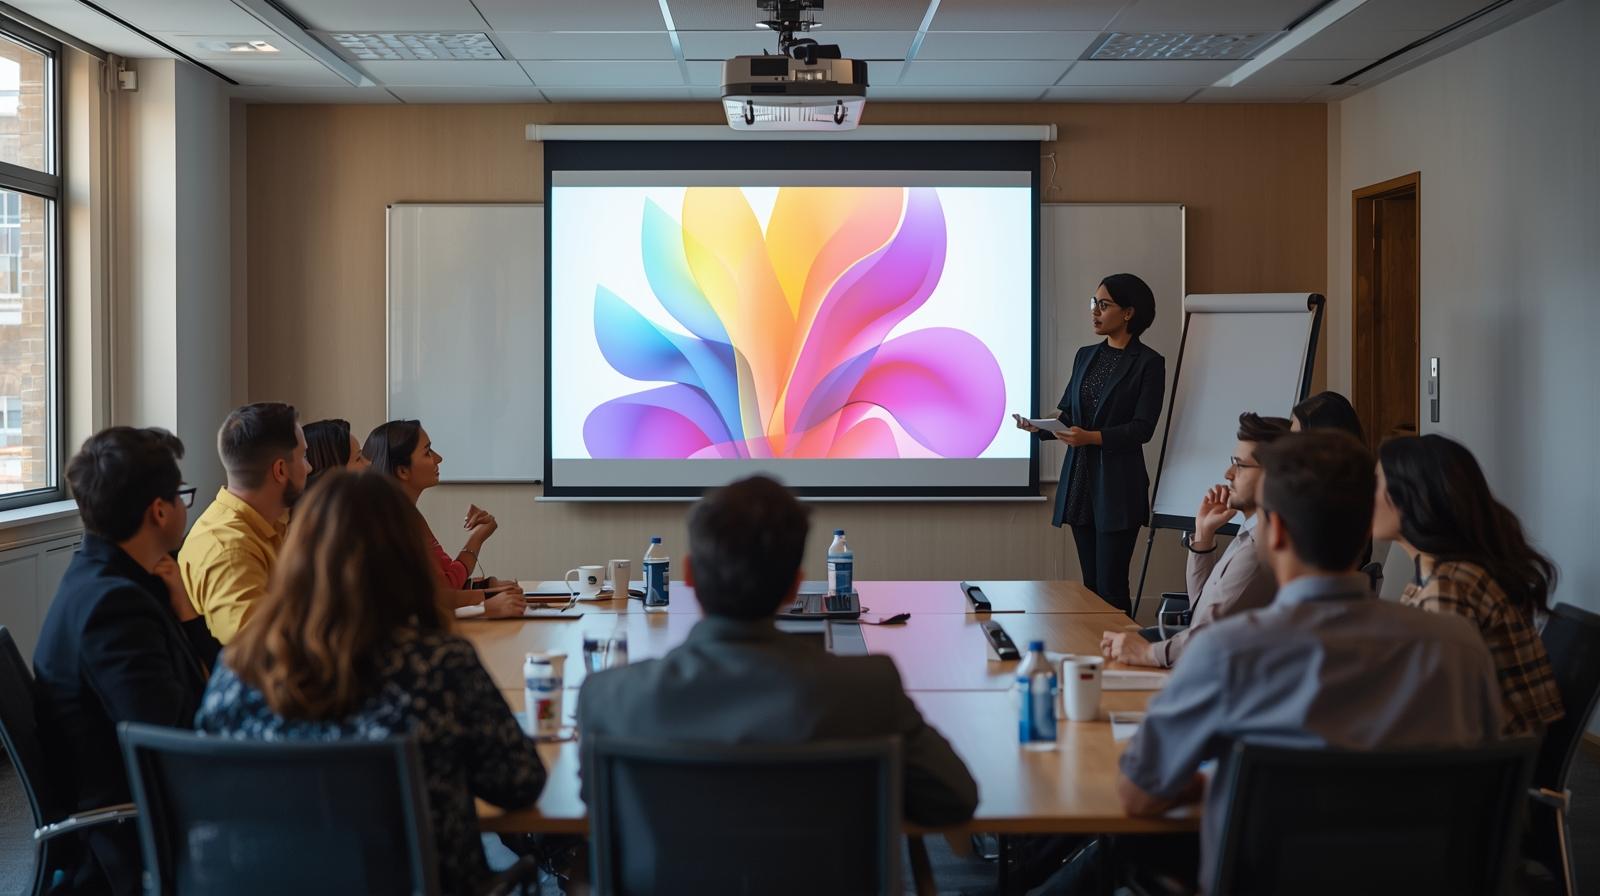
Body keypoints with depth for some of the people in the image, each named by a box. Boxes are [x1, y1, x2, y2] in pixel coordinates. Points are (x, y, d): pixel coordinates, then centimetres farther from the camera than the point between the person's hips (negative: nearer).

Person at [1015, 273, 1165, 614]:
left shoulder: (1148, 363, -5)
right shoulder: (1086, 356, 14)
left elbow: (1143, 428, -11)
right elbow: (1065, 413, 14)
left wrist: (1092, 437, -23)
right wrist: (1040, 426, -7)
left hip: (1118, 486, -6)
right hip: (1080, 482, 6)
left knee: (1111, 586, -8)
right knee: (1090, 583, 9)